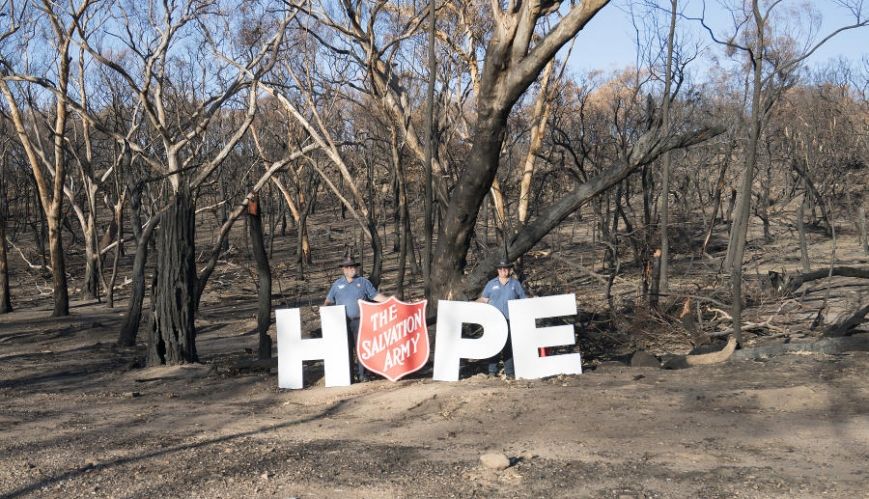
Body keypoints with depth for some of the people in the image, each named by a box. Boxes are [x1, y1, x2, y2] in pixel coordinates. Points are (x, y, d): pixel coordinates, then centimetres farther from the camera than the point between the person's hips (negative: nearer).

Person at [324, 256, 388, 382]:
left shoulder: (363, 282, 8)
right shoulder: (337, 284, 14)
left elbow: (376, 296, 5)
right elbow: (329, 300, 17)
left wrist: (390, 300, -7)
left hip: (360, 321, -2)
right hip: (343, 323, 2)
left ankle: (362, 374, 3)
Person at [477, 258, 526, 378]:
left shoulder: (515, 284, 10)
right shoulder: (491, 284, 12)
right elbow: (484, 299, 14)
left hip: (510, 320, 0)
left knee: (509, 346, 2)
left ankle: (509, 372, 7)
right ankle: (492, 371, 2)